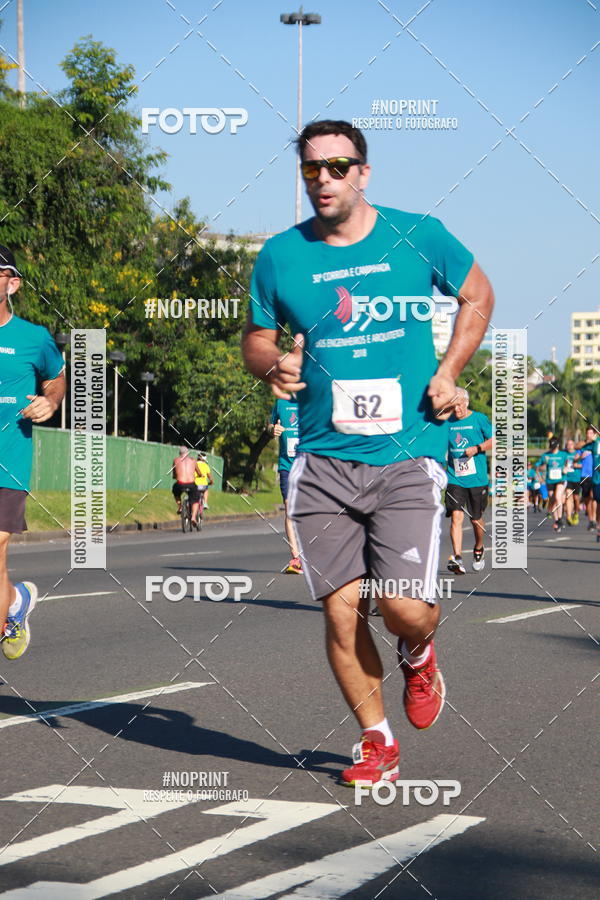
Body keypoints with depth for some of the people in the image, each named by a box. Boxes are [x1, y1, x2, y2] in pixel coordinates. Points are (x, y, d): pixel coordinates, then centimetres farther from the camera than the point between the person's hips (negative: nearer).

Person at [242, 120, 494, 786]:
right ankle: (376, 742, 18)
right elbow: (256, 337, 16)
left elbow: (477, 294, 16)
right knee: (341, 612, -2)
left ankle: (418, 656, 26)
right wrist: (273, 365, -7)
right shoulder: (280, 256, 3)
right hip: (322, 461, 2)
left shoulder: (416, 236, 0)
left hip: (407, 456, -2)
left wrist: (449, 371, 3)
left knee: (404, 607, -12)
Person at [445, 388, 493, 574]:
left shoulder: (479, 419, -1)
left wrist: (477, 449, -15)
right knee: (456, 516, -14)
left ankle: (479, 550, 37)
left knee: (476, 519, 9)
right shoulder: (447, 422, 6)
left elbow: (494, 440, -1)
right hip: (454, 479, 1)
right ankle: (457, 558, -20)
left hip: (477, 479, -1)